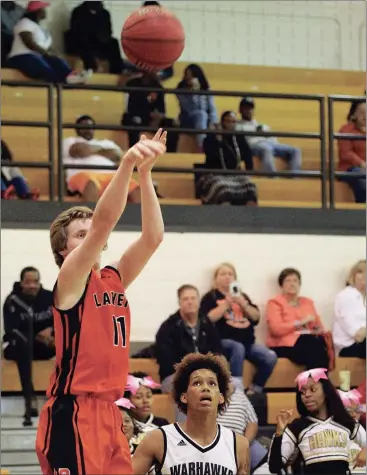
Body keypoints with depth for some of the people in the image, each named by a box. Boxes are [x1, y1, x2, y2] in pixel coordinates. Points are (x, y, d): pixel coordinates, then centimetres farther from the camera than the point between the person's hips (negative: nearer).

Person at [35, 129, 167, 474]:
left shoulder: (113, 279, 14)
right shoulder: (69, 281, -5)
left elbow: (153, 236, 4)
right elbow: (103, 222, -19)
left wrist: (145, 173, -4)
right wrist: (127, 164, -30)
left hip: (109, 411, 8)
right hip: (73, 414, -8)